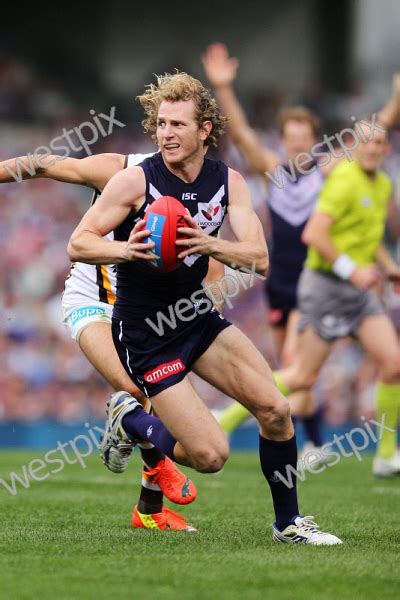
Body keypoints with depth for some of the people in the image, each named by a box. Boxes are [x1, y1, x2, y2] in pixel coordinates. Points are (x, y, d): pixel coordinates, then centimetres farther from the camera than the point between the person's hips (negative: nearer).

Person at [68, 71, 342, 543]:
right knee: (211, 455, -12)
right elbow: (78, 244, -15)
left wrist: (208, 244, -31)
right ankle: (129, 421, 16)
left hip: (197, 317, 5)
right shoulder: (135, 181, -16)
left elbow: (259, 259, -11)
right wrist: (127, 249, -35)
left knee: (274, 410, -6)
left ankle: (288, 522, 14)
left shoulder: (228, 182, -2)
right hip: (144, 335, -5)